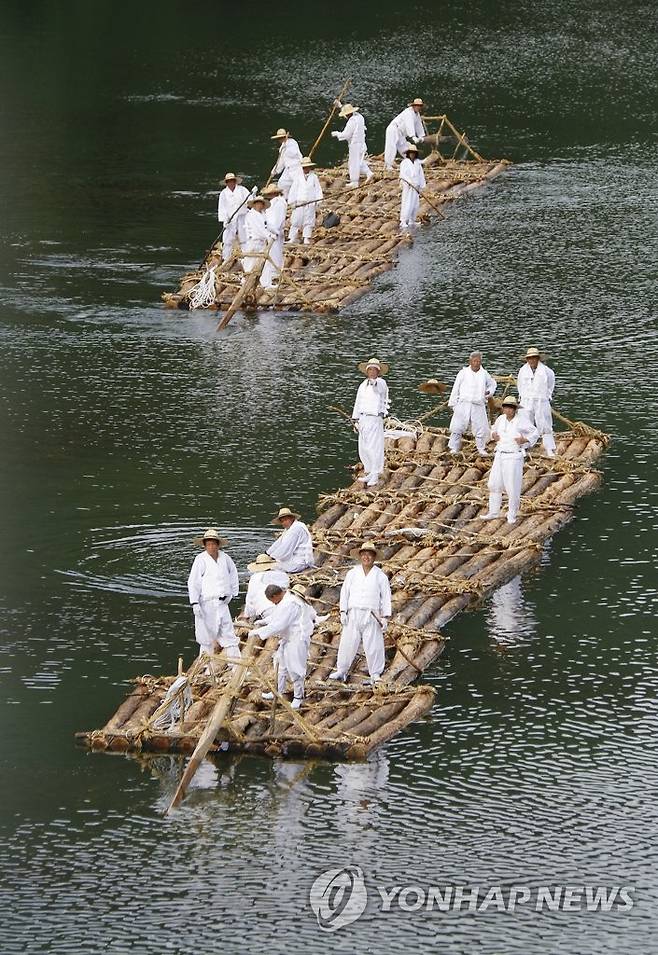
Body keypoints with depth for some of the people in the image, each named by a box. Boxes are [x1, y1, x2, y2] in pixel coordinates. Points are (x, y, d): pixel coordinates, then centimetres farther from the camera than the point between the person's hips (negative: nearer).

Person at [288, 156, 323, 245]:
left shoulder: (314, 178, 8)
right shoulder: (298, 178, 9)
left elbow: (318, 190, 8)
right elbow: (293, 190, 10)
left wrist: (318, 202, 0)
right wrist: (292, 202, 3)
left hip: (310, 203, -1)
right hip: (299, 203, 1)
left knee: (308, 221, -2)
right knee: (296, 221, -2)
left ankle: (307, 239, 1)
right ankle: (292, 239, 0)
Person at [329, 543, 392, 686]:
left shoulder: (380, 576, 8)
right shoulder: (352, 574, 12)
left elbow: (386, 597, 6)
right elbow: (344, 592, 11)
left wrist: (385, 617, -2)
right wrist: (343, 612, 0)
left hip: (372, 616, -2)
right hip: (353, 614, 2)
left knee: (373, 646, -5)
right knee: (347, 644, 2)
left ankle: (375, 675, 2)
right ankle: (341, 671, 13)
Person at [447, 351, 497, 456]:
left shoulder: (484, 374, 10)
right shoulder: (463, 373, 5)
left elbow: (493, 384, 29)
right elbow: (455, 389, 8)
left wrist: (490, 392, 8)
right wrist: (453, 403, 6)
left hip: (478, 405, 1)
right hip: (463, 404, -1)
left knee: (481, 428, 0)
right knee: (457, 427, -4)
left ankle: (482, 449, 15)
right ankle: (454, 448, 5)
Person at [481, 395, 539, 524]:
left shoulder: (521, 421, -11)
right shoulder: (501, 419, 3)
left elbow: (535, 433, 1)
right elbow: (495, 428, 24)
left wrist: (525, 440, -15)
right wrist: (493, 435, 3)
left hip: (514, 457, -6)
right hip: (500, 455, 6)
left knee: (513, 487, -2)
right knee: (494, 484, 8)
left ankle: (512, 515, 10)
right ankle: (493, 512, 20)